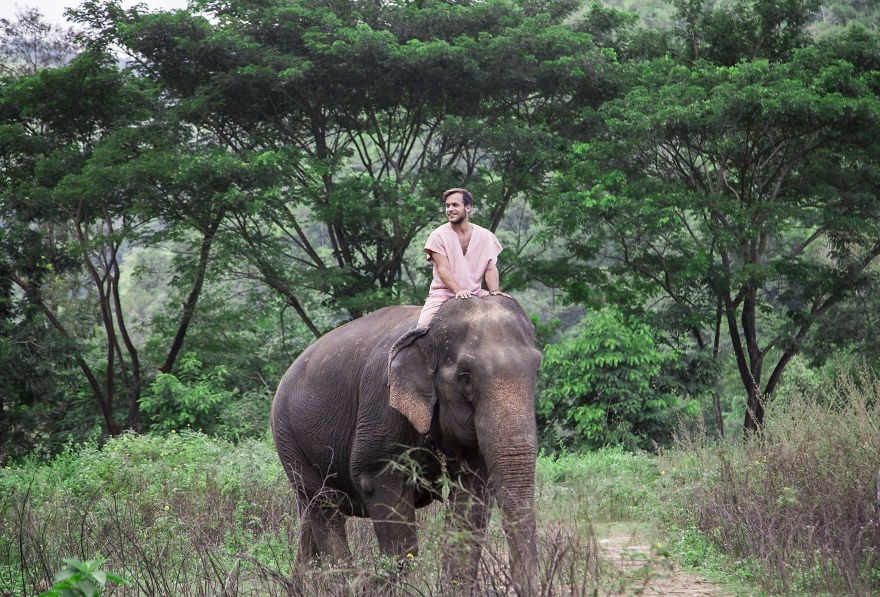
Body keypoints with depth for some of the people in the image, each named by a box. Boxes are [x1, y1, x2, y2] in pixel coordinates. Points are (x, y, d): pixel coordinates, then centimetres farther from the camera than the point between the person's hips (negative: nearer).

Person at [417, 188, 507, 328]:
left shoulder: (486, 236, 8)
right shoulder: (438, 236, -2)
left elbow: (491, 268, 4)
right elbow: (443, 269, -11)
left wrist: (494, 291, -16)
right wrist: (458, 291, -28)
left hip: (475, 295, 3)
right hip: (443, 294, -3)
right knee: (424, 326, -27)